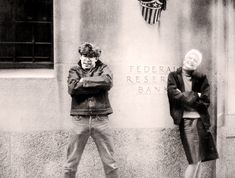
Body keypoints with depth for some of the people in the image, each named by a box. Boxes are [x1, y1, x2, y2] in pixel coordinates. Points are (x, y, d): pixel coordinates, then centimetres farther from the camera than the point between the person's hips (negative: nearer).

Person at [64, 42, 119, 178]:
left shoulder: (103, 68, 10)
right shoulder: (74, 70, 10)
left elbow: (108, 81, -13)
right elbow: (72, 89, -10)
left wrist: (84, 81, -9)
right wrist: (97, 85, -10)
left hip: (101, 119, 0)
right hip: (80, 119, 0)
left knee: (109, 160, 8)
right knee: (72, 160, 7)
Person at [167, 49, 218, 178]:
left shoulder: (201, 78, 10)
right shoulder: (174, 76, 4)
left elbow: (205, 102, 1)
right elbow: (174, 94, -12)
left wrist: (184, 96, -6)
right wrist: (195, 96, -6)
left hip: (201, 120, 4)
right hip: (186, 120, -3)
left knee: (199, 160, 9)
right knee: (195, 160, -6)